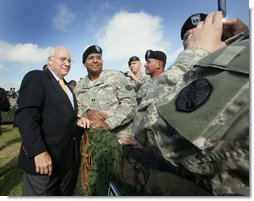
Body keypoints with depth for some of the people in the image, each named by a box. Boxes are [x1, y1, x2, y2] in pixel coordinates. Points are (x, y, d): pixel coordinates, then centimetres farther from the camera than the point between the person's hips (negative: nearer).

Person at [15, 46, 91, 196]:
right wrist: (39, 152, -26)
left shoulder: (66, 86, 17)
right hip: (43, 158, -8)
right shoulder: (35, 77, -8)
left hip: (67, 159, 8)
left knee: (65, 195, 20)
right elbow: (25, 116, -20)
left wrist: (76, 121, 3)